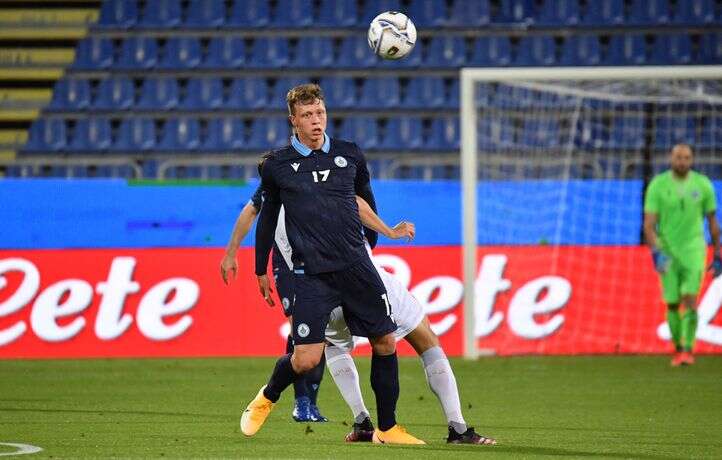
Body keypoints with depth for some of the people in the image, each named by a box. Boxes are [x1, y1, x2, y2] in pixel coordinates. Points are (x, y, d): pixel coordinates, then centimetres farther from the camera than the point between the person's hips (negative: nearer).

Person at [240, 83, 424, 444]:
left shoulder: (350, 155, 7)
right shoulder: (277, 165, 2)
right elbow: (267, 216, 14)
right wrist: (261, 269, 18)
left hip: (356, 266, 3)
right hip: (310, 274, -3)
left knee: (385, 342, 0)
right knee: (306, 358, -10)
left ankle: (387, 428, 13)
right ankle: (266, 398, 21)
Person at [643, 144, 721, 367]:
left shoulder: (702, 185, -2)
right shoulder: (658, 185, -6)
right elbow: (649, 224, -9)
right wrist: (656, 253, -23)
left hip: (693, 250, -1)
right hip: (667, 251, 1)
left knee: (690, 299, -16)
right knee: (672, 304, 4)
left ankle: (688, 349, -12)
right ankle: (678, 348, 22)